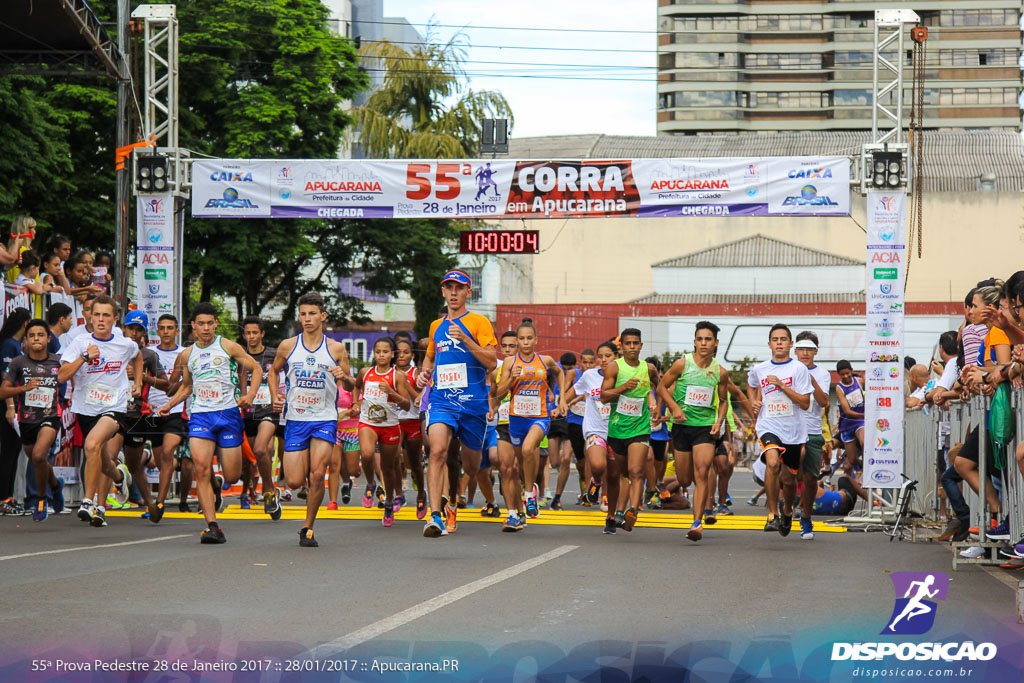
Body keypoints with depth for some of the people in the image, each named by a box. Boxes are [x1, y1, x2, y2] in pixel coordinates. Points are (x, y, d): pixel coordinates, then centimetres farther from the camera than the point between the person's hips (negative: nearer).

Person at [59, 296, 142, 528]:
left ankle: (89, 501, -23)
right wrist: (84, 357, -24)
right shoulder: (81, 342, -5)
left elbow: (137, 357, 26)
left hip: (114, 407, -2)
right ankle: (119, 476, 47)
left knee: (93, 444, -30)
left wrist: (137, 383, 17)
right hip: (86, 408, 2)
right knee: (103, 462, 10)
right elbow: (62, 376, -14)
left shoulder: (126, 344, 0)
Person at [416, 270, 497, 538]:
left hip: (473, 402, -2)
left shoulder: (478, 322, 1)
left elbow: (492, 361, -9)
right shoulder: (436, 326, 16)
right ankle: (435, 517, -28)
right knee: (437, 451, -23)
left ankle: (454, 504, 40)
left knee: (471, 466, 9)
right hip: (442, 399, 2)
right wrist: (424, 373, 12)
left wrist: (464, 339, -19)